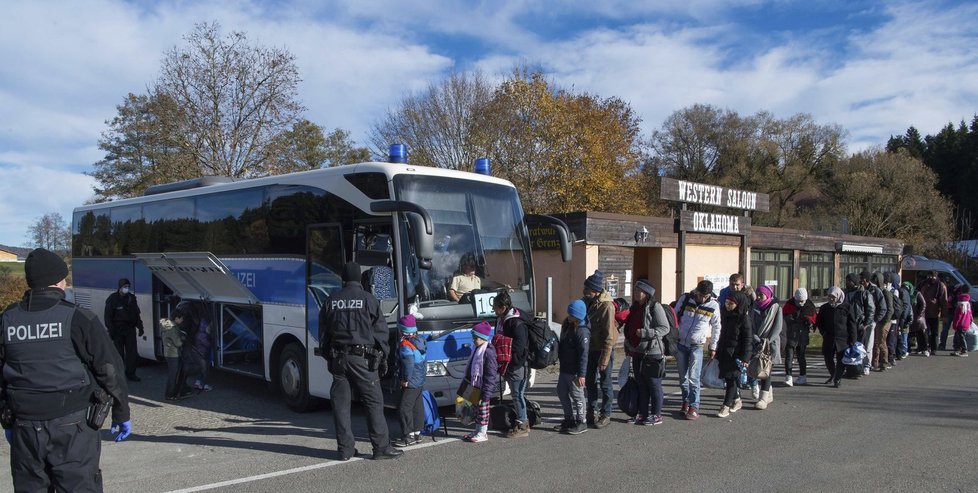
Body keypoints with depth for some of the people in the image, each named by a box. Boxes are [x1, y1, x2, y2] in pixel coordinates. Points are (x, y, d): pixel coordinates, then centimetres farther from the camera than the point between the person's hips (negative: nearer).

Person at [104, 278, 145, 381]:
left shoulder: (132, 298, 10)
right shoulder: (112, 299, -5)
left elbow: (136, 314, 18)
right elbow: (108, 317, -6)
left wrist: (140, 327, 13)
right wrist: (111, 331, -12)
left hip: (130, 329, 4)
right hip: (118, 330, -4)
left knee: (132, 352, 2)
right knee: (119, 353, -3)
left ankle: (130, 373, 10)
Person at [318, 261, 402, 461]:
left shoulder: (331, 301, 7)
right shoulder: (368, 299, -4)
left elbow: (323, 334, 11)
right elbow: (380, 331, -4)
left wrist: (328, 357, 20)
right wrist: (383, 357, 5)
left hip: (338, 359, 4)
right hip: (363, 358, -4)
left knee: (341, 404, 8)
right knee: (374, 402, 2)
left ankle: (345, 449, 12)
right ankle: (381, 447, 3)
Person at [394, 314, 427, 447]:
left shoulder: (405, 345, -21)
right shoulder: (419, 341, 8)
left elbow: (408, 364, -27)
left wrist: (406, 380, -17)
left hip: (410, 383, -10)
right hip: (420, 381, 10)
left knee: (404, 408, -5)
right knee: (417, 407, 15)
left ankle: (408, 437, -3)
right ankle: (417, 433, 24)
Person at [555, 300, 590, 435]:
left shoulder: (582, 331, -20)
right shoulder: (567, 326, 9)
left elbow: (583, 354, -23)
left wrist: (581, 374, -25)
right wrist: (560, 364, 23)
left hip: (574, 371, -10)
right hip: (564, 369, 10)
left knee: (577, 396, 1)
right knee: (562, 393, 17)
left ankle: (581, 423, 13)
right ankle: (569, 419, 30)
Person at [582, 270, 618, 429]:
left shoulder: (606, 306, -21)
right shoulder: (587, 302, 1)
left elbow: (609, 336, -22)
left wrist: (604, 359, -22)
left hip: (604, 348, -7)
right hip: (590, 348, 7)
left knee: (605, 383, 3)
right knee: (590, 381, 15)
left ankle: (605, 414, 14)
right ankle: (592, 410, 29)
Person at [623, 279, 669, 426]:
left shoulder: (655, 307, -11)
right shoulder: (634, 308, 14)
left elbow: (665, 328, -15)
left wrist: (644, 333, -23)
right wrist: (628, 347, 20)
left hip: (652, 353, -8)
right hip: (637, 353, 8)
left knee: (654, 385, 2)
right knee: (641, 385, 14)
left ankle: (656, 415, 11)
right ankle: (643, 413, 22)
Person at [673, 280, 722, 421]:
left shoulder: (713, 306, -5)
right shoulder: (685, 299, -5)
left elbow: (716, 327, 7)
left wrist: (713, 347, 9)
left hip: (697, 346, -2)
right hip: (680, 344, 2)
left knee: (693, 377, -9)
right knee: (683, 376, 9)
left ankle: (694, 407, -2)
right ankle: (686, 401, 25)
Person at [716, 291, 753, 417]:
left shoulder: (745, 318, -12)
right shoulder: (726, 315, 9)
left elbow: (748, 339, -12)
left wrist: (745, 358, -15)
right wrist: (718, 351, 18)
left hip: (736, 353, -7)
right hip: (725, 352, 7)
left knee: (731, 378, -5)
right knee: (727, 378, 12)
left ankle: (726, 406, 0)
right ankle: (737, 400, 31)